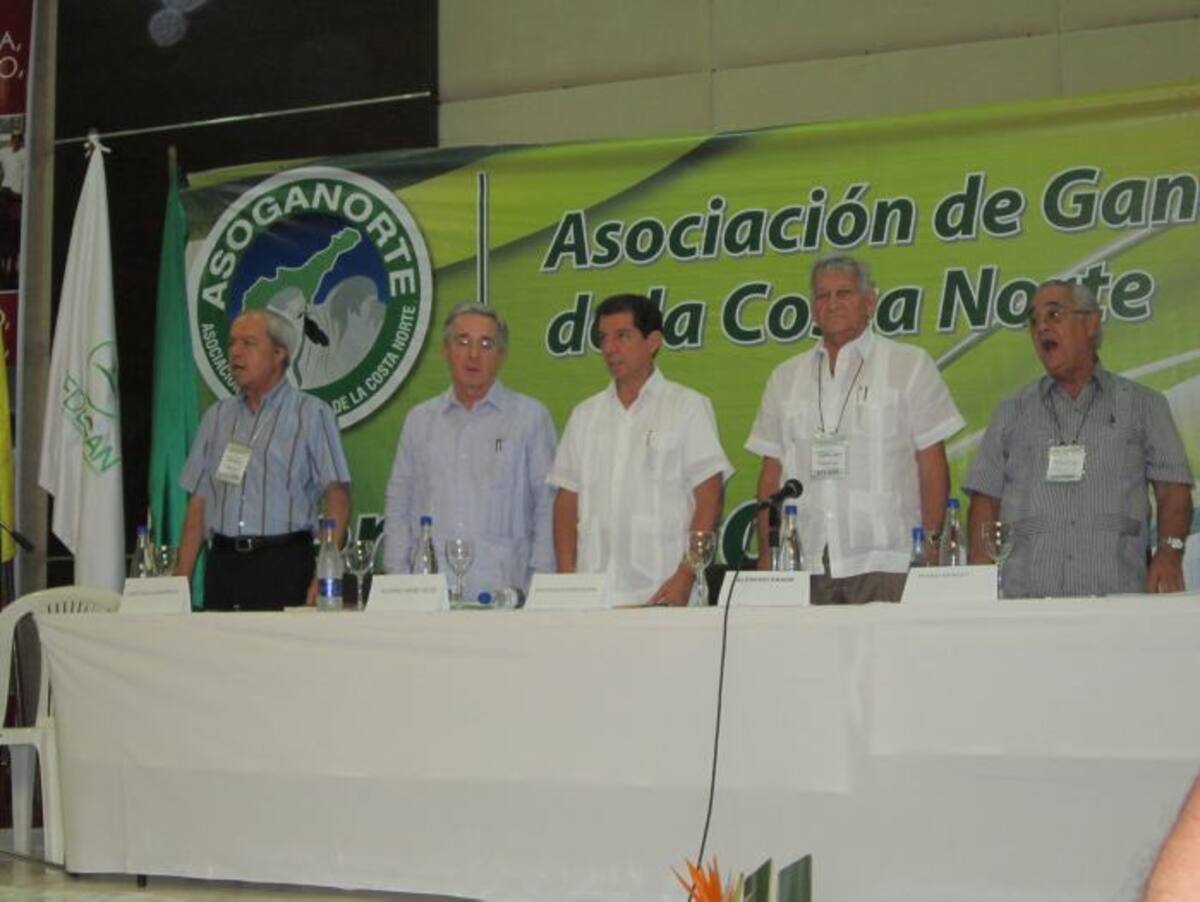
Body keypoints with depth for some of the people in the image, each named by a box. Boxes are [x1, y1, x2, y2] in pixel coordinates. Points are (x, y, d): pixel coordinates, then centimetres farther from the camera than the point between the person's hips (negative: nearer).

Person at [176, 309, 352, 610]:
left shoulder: (312, 414, 1)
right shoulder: (217, 417, 15)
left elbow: (337, 497, -6)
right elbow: (199, 501, 15)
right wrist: (181, 579, 7)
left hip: (283, 565, -4)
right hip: (223, 563, 4)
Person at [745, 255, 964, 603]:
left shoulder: (909, 365, 6)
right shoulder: (786, 377, 16)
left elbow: (932, 465, 2)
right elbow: (771, 472, 14)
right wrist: (766, 557, 7)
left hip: (886, 564, -3)